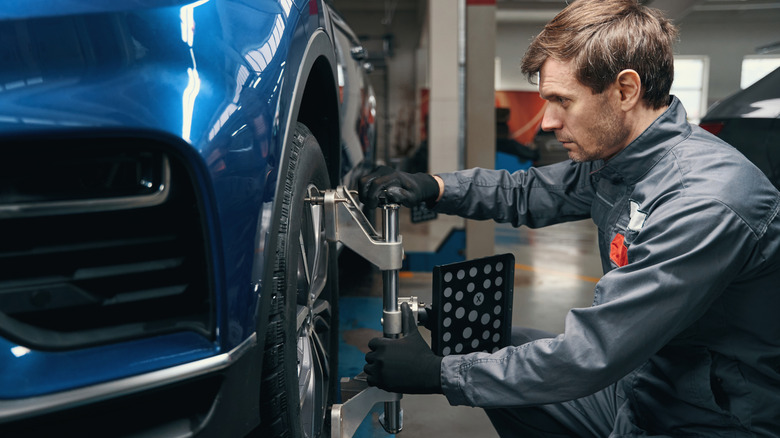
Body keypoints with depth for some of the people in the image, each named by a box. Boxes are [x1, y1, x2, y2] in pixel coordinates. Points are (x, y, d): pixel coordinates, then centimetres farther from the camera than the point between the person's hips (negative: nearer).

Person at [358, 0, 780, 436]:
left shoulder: (705, 202, -30)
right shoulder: (614, 156, -3)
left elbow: (591, 355, -29)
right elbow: (528, 193, 15)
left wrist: (438, 373, -22)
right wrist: (432, 186, -2)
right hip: (639, 378, 8)